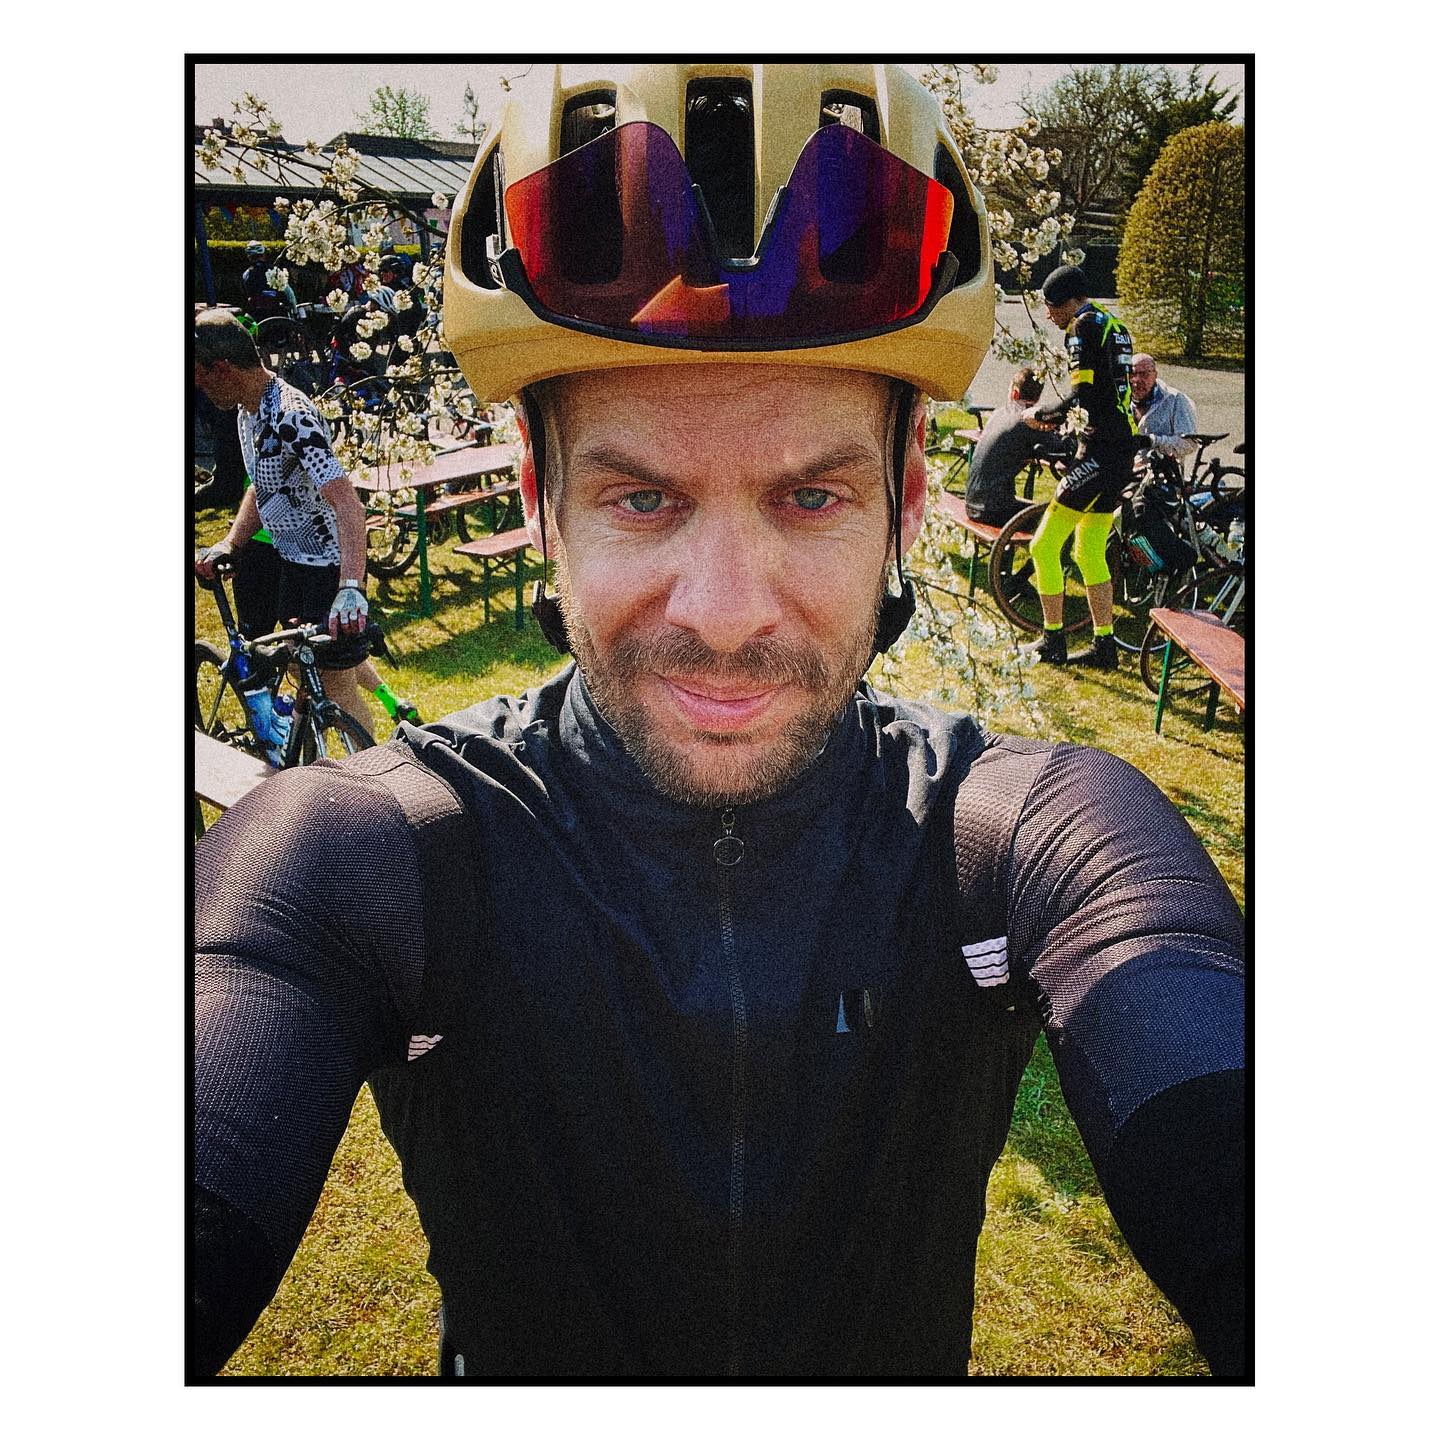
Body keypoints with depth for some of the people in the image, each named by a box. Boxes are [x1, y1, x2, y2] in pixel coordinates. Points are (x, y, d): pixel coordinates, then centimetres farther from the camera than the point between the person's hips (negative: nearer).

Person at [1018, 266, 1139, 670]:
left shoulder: (1082, 328, -10)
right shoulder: (1114, 327, 19)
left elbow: (1081, 395, -20)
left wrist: (1039, 413, -4)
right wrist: (1055, 417, 21)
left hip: (1099, 452, -10)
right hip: (1122, 452, 10)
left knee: (1044, 546, -5)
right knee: (1090, 553, 15)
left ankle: (1052, 642, 2)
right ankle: (1105, 647, 19)